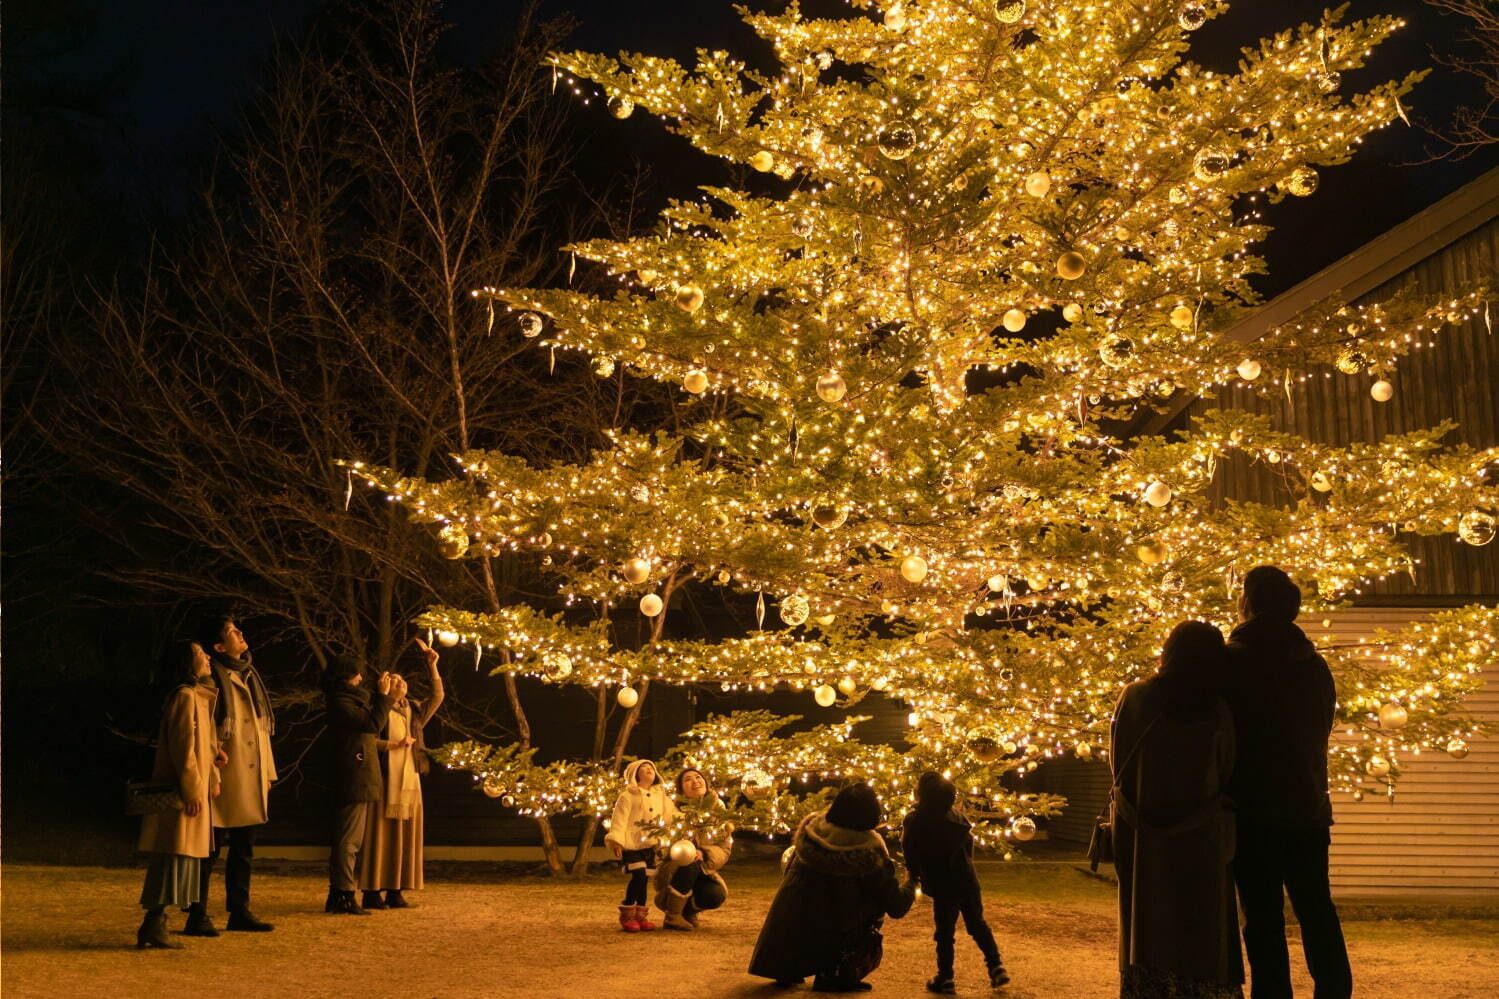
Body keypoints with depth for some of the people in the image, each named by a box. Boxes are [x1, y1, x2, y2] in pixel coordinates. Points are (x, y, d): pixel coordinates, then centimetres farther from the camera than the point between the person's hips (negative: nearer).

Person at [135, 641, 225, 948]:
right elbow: (183, 747, -19)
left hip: (192, 789, 10)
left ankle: (154, 925, 15)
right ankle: (153, 926, -6)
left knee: (177, 857, 11)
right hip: (182, 790, -10)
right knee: (176, 855, -8)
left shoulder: (200, 696, 18)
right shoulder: (185, 696, -13)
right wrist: (193, 790, -20)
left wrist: (211, 779, 15)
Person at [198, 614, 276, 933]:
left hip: (251, 779, 8)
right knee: (209, 849, -2)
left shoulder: (248, 674, 15)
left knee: (244, 847, 13)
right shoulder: (213, 678, -9)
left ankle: (239, 912, 21)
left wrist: (267, 771, 15)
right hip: (224, 777, -8)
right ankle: (198, 916, 5)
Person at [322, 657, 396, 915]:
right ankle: (345, 897, -9)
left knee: (346, 839, 13)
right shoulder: (341, 703, -12)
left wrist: (382, 692, 19)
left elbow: (371, 719, 26)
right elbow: (373, 724, -18)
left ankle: (337, 897, 18)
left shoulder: (351, 701, 19)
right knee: (348, 839, -10)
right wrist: (384, 694, -11)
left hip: (357, 781, 11)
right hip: (354, 781, -11)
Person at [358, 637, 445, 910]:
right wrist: (394, 745, -14)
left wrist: (432, 666, 3)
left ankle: (395, 892, 7)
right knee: (381, 833, -7)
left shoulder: (414, 710, 18)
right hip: (386, 780, -6)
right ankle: (372, 892, -5)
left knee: (405, 834, 3)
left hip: (410, 781, 6)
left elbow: (437, 697, 7)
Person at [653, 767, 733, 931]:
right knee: (690, 862, -35)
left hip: (702, 873, 3)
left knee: (716, 895, -28)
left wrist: (704, 855, -29)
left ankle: (688, 910, 7)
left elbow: (724, 850, -7)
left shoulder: (718, 813, 2)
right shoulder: (677, 812, -5)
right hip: (674, 873, -3)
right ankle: (672, 917, -21)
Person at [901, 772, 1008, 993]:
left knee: (945, 933, 6)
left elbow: (910, 855, -6)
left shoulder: (913, 821, -11)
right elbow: (969, 843, 10)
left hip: (943, 887, -4)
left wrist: (914, 876, 11)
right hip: (968, 881, 4)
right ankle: (996, 966, 14)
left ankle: (945, 978, 9)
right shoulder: (957, 817, 2)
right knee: (978, 924, 18)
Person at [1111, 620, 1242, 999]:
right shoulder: (1218, 713, -8)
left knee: (1146, 928, 9)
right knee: (1201, 932, 8)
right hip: (1200, 841, -1)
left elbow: (1119, 763, 4)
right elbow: (1226, 776, 1)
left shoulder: (1134, 698, -5)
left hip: (1142, 838, 1)